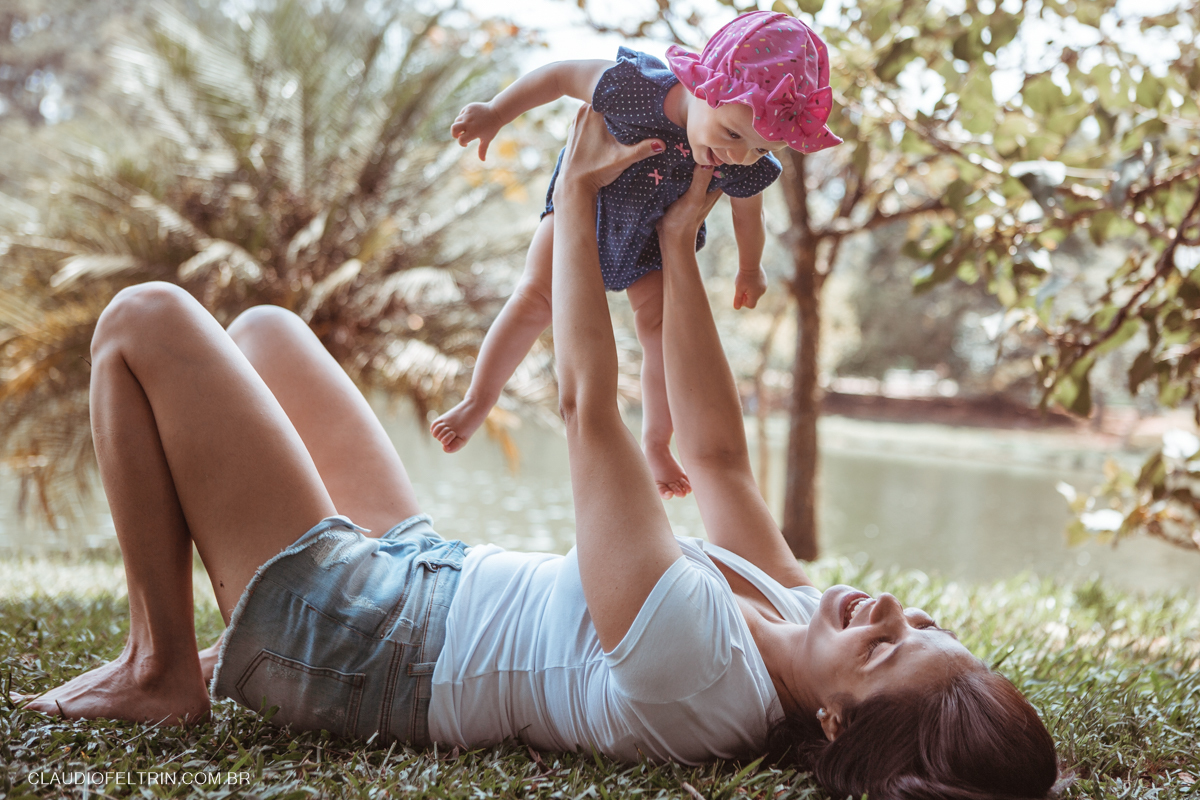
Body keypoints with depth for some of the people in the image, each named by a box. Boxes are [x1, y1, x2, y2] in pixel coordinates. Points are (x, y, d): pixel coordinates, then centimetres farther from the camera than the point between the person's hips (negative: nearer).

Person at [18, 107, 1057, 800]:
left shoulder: (689, 663, -38)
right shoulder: (797, 615, -13)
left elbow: (589, 403, -32)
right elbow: (718, 452, -2)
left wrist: (577, 199, -20)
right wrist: (679, 248, -3)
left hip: (341, 638, -8)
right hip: (423, 575, 8)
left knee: (145, 319, -8)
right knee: (263, 329, 19)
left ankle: (162, 670, 4)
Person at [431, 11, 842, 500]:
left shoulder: (746, 172, -30)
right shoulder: (636, 87, -42)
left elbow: (748, 215, -6)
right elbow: (563, 75, -24)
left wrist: (749, 270, 12)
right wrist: (495, 113, -20)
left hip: (656, 242, 1)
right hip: (584, 201, -1)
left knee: (661, 329, -3)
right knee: (537, 295, -9)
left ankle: (656, 445, 20)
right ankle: (478, 401, 11)